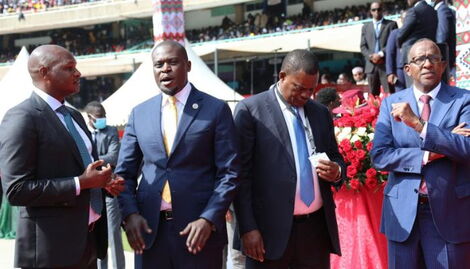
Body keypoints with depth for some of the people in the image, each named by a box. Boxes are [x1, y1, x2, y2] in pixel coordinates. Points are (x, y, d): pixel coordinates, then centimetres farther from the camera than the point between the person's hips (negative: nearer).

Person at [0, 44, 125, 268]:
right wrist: (80, 183, -20)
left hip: (88, 238, 9)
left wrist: (103, 181, 4)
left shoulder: (74, 116, 15)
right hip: (52, 245, -8)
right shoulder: (22, 118, -12)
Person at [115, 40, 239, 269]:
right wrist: (130, 214, -5)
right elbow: (125, 172, 10)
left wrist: (209, 219, -13)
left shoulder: (216, 110, 1)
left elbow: (229, 173, -3)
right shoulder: (139, 113, 10)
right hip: (149, 228, 3)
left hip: (200, 228, -2)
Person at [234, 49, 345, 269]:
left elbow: (336, 159, 22)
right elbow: (241, 173, -6)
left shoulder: (321, 113, 14)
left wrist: (336, 171, -2)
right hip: (272, 228, -5)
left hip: (317, 226, 5)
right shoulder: (250, 110, -3)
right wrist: (248, 227, -12)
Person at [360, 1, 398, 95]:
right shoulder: (365, 27, 19)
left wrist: (381, 54, -13)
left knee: (389, 94, -9)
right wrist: (371, 57, -7)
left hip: (387, 64, -3)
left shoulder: (391, 24, 9)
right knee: (373, 95, 3)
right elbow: (363, 46, 11)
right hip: (371, 65, 3)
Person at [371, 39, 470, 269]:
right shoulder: (391, 104, 5)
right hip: (402, 213, 2)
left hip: (450, 214, -2)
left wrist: (417, 123, -24)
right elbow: (379, 156, -5)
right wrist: (429, 154, -15)